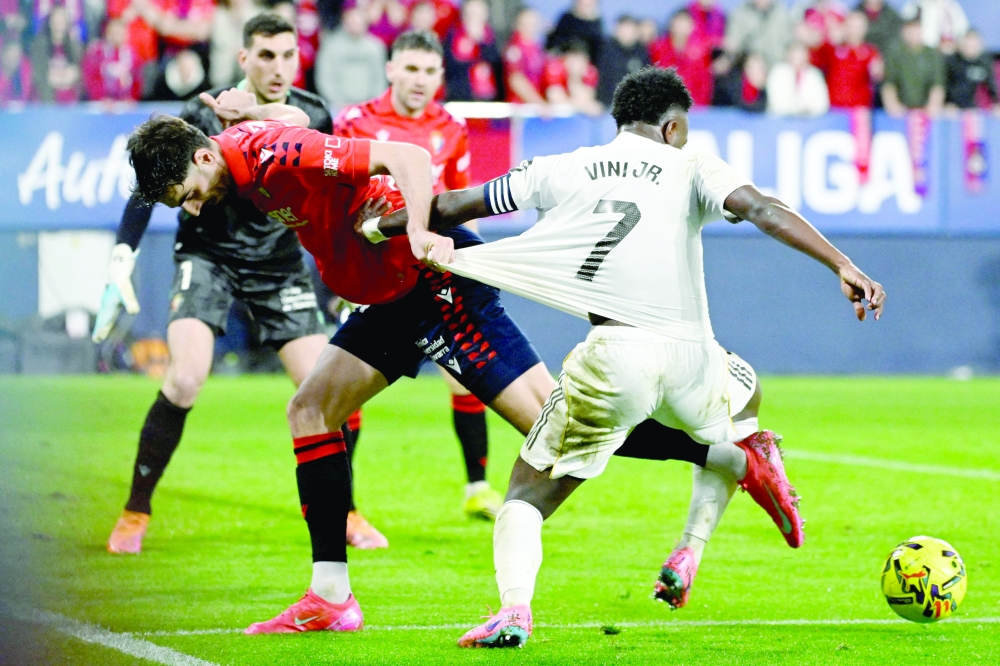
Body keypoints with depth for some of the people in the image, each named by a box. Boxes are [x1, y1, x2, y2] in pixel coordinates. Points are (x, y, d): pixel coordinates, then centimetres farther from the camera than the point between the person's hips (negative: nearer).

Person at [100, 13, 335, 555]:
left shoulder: (313, 118, -6)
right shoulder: (204, 117, -17)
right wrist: (121, 261, -18)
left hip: (280, 262, 3)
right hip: (208, 256, -3)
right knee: (185, 380, -23)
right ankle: (135, 513, -7)